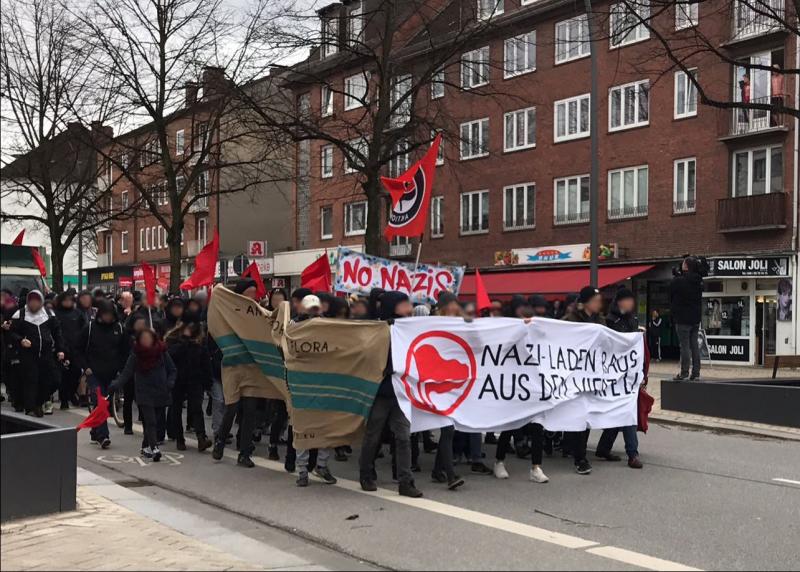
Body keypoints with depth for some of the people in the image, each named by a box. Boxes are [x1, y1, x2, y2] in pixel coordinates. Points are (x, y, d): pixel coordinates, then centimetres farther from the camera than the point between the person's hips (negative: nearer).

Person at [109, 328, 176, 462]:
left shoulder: (161, 352, 1)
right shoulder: (136, 355, -2)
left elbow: (172, 370, 9)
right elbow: (126, 373, -3)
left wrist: (169, 384, -7)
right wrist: (114, 385, -17)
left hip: (161, 394, 2)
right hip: (144, 394, -2)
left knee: (155, 422, 6)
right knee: (150, 422, -13)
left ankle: (146, 446, 21)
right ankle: (154, 448, -18)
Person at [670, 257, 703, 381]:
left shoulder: (679, 281, -16)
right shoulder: (698, 281, 6)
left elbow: (671, 292, -3)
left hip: (683, 318, -6)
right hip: (696, 317, 6)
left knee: (684, 345, -3)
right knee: (694, 345, 10)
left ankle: (684, 373, -2)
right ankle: (696, 372, 11)